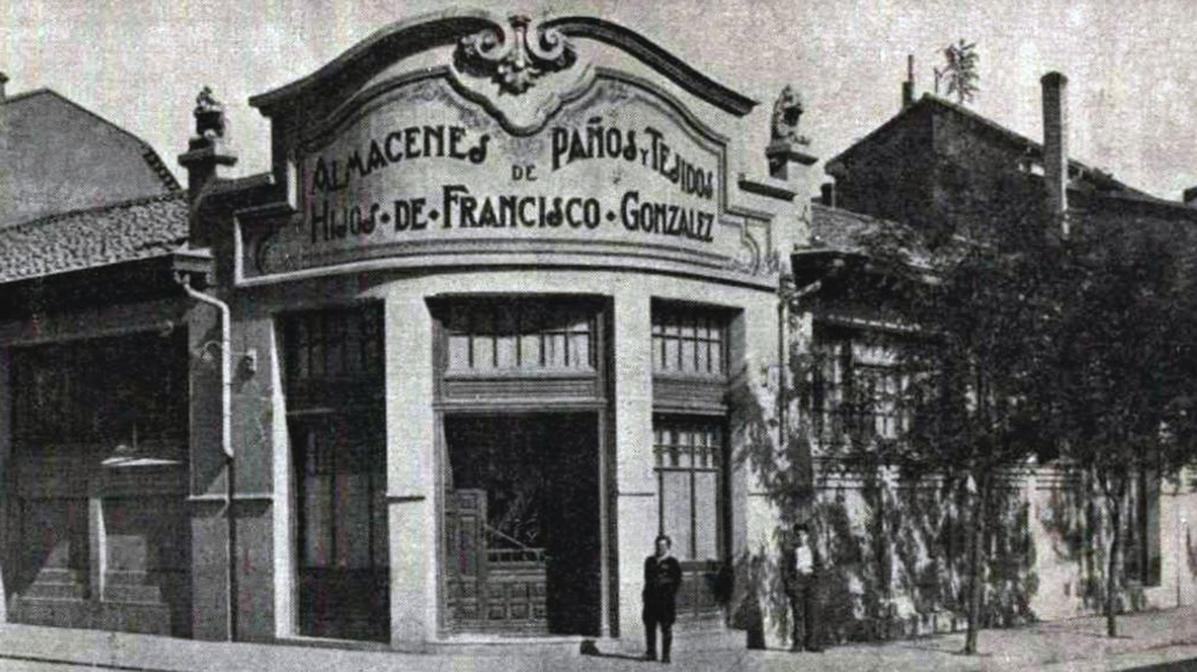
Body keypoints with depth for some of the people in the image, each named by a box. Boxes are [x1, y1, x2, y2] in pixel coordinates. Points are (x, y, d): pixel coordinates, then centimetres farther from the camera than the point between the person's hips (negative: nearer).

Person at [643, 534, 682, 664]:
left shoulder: (672, 562, 3)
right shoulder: (649, 561, 17)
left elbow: (677, 580, 0)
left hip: (666, 599, -4)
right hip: (651, 598, 4)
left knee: (666, 628, -3)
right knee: (649, 625, 1)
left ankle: (665, 655, 0)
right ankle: (651, 652, 9)